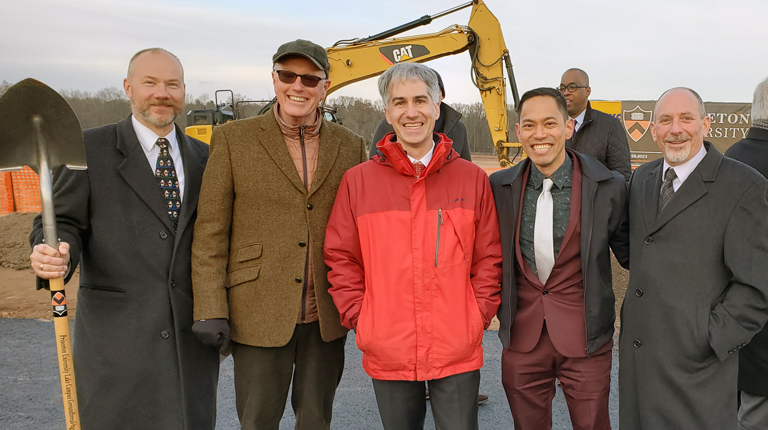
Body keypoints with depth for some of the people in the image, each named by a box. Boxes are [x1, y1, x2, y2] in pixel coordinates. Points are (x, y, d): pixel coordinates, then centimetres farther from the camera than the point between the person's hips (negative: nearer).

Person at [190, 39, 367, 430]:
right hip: (260, 314, -2)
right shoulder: (234, 139, -2)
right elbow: (210, 231, -4)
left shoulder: (350, 147, 4)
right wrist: (209, 308, -9)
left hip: (327, 318, 2)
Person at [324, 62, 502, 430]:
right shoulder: (358, 182, 1)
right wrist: (359, 318, -3)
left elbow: (489, 258, 6)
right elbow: (341, 260, 4)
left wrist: (479, 315, -2)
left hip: (457, 354, 0)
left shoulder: (471, 179, 2)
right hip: (387, 355, 1)